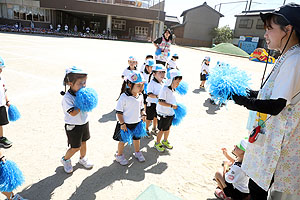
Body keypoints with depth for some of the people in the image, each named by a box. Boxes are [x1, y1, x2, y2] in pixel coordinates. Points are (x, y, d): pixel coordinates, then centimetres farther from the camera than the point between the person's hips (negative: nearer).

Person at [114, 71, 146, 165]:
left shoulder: (140, 96, -3)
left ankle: (137, 152, 46)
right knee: (123, 140, 11)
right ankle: (119, 155, 33)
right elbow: (118, 111, -18)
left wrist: (143, 114, -4)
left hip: (137, 122, 6)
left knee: (137, 138, 22)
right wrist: (122, 123, -19)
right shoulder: (124, 97, -23)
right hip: (126, 124, -6)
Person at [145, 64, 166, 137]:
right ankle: (146, 130, 28)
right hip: (151, 103, -7)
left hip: (159, 103, 7)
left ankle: (154, 129, 38)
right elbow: (149, 94, -26)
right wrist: (156, 96, -38)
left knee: (156, 116, 20)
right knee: (149, 118, 8)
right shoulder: (152, 83, -21)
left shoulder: (162, 83, 2)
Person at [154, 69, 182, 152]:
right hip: (163, 114, -8)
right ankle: (157, 143, 26)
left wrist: (175, 107, 19)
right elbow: (160, 102, -27)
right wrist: (171, 106, -29)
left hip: (170, 113, 8)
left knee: (168, 128, 21)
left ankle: (165, 141, 41)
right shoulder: (164, 89, -23)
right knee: (162, 130, 6)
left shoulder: (173, 89, 4)